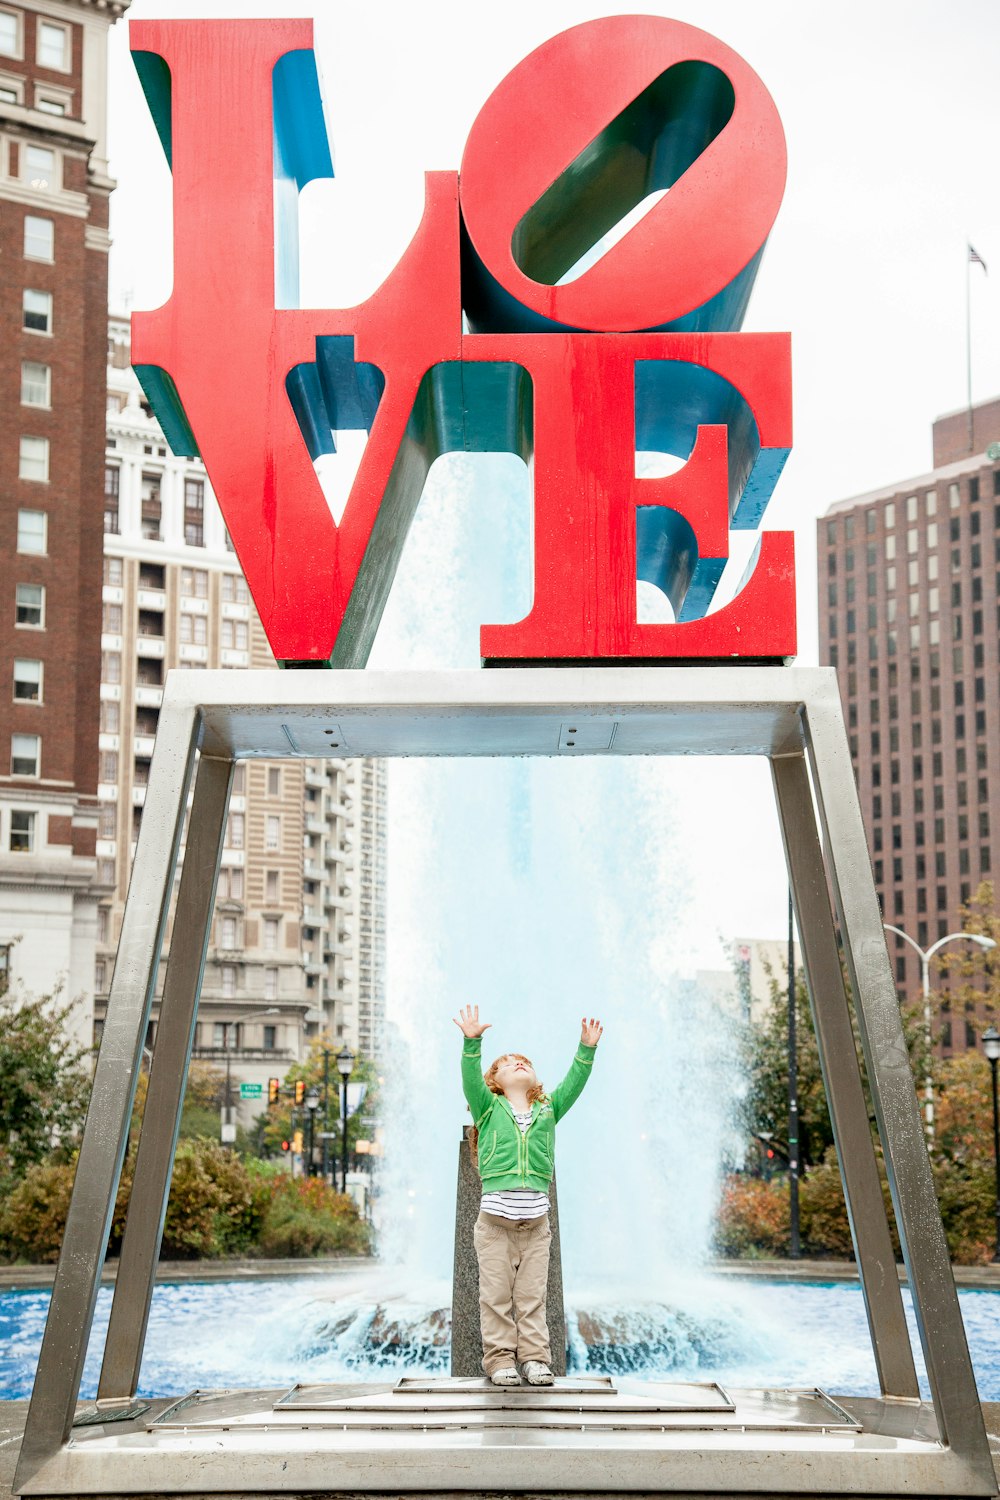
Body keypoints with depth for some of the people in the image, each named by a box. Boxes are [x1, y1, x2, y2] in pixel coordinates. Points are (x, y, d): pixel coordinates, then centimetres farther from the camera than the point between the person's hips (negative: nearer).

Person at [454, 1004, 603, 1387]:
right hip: (495, 1218, -2)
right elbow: (471, 1080, -6)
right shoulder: (489, 1107, 10)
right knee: (496, 1295, 0)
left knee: (532, 1296, 4)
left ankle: (535, 1358, 10)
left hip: (536, 1218, 2)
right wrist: (472, 1042, -20)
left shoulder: (548, 1109, 18)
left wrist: (587, 1049, -1)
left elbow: (573, 1083, 9)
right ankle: (500, 1359, 6)